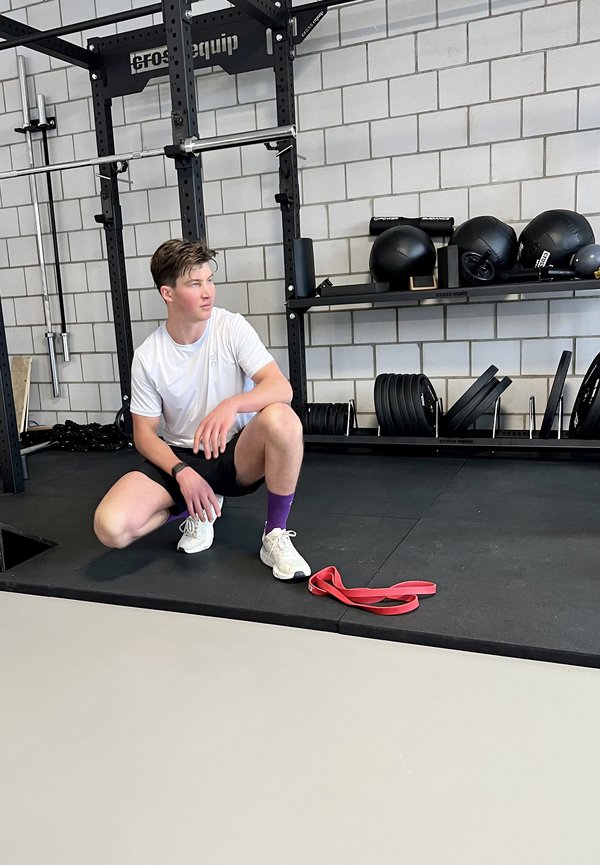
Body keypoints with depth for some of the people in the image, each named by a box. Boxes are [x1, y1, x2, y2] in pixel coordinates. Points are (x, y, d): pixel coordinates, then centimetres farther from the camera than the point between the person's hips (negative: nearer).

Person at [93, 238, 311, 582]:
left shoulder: (232, 327, -11)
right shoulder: (148, 357, -9)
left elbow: (281, 387, -22)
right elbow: (145, 433, -2)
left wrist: (231, 404, -42)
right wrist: (182, 472, -20)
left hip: (236, 454, -1)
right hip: (179, 457, 1)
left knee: (282, 419, -36)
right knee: (111, 527, -24)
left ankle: (275, 534, -16)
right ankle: (196, 508, 7)